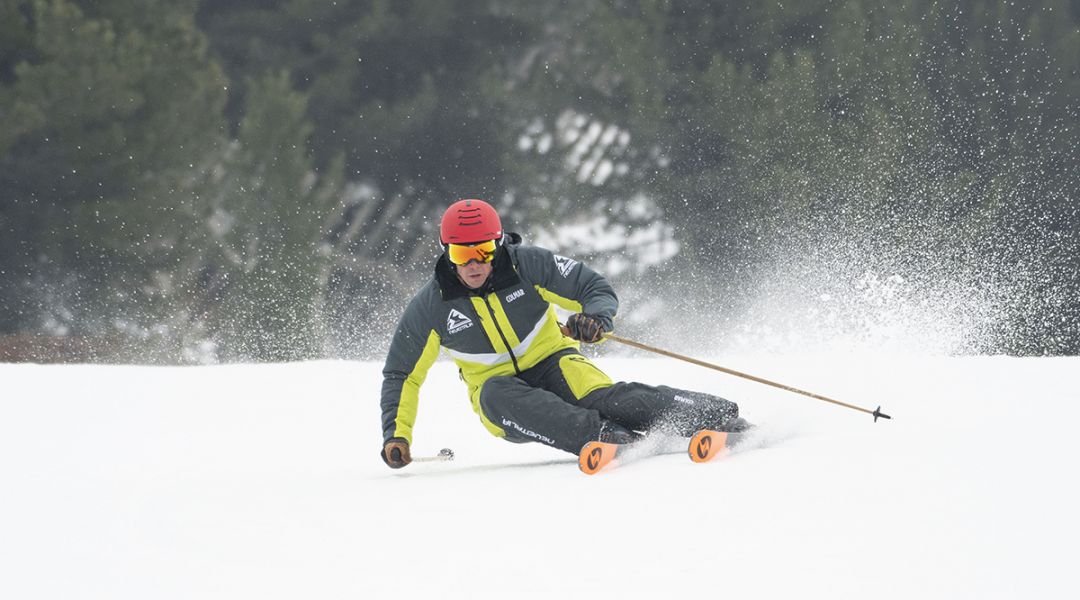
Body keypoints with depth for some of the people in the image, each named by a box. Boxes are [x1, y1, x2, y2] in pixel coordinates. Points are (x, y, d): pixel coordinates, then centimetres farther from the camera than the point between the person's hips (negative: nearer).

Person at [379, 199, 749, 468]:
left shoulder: (528, 265, -11)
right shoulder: (431, 306, -7)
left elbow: (599, 291, -7)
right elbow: (402, 375, 4)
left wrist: (594, 319, -31)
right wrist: (396, 435, -9)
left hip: (552, 363, -1)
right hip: (499, 386, 1)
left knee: (600, 397, -33)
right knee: (495, 393, -36)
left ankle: (715, 416, -41)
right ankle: (601, 436, -53)